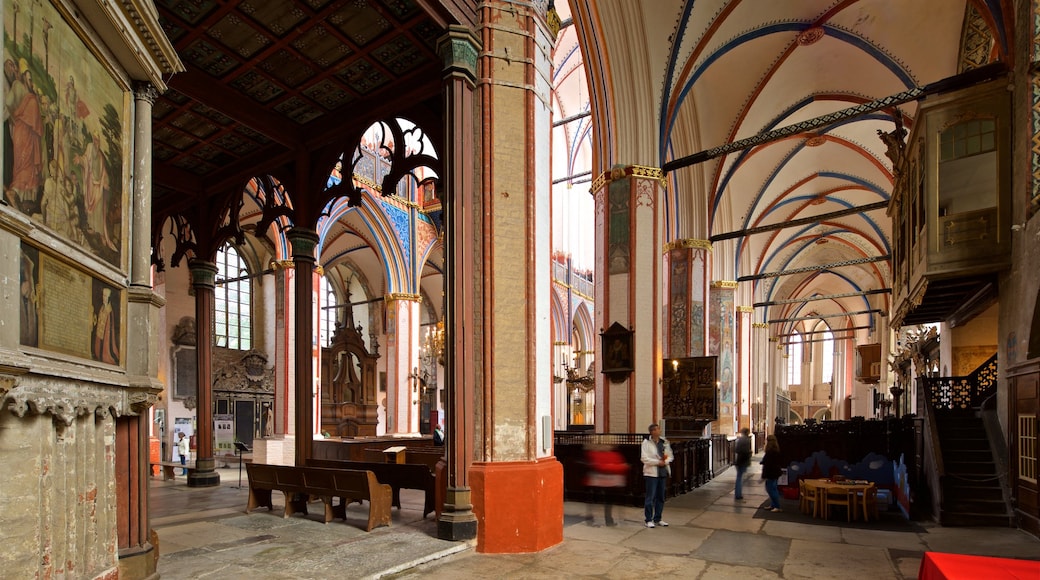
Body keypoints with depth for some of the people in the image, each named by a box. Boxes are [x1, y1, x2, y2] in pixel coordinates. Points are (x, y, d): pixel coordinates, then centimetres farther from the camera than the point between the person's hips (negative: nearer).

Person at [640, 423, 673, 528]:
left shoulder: (664, 442, 8)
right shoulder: (646, 442, -8)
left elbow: (670, 455, 12)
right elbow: (644, 458, -13)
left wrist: (665, 461, -9)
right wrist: (658, 462, -15)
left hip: (663, 472, 6)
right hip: (651, 473, -6)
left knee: (661, 497, 12)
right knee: (650, 497, -3)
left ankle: (657, 519, 24)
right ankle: (648, 520, 7)